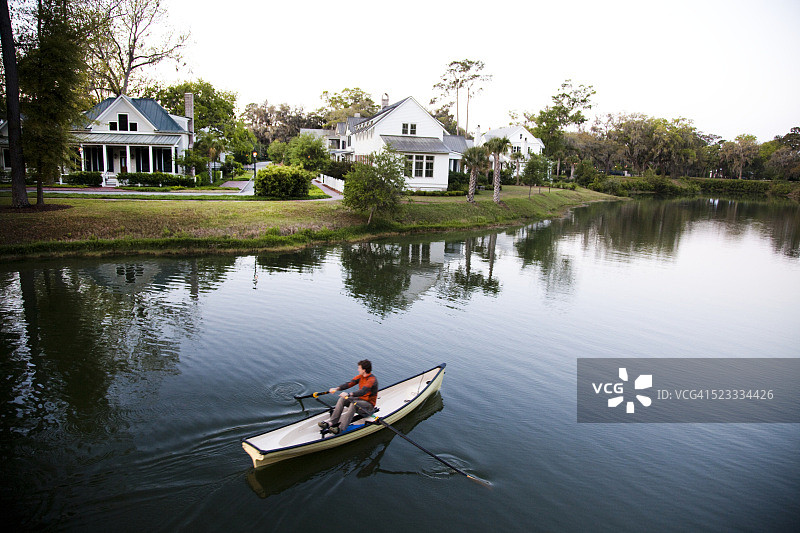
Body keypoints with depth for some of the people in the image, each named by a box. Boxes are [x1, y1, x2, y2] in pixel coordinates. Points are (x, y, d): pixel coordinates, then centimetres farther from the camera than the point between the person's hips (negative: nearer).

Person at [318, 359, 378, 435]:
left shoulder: (372, 380, -20)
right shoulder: (360, 377, 6)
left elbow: (363, 391, -34)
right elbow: (349, 384, -1)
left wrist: (349, 394, -43)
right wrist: (337, 388, -16)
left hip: (369, 404, -8)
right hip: (360, 399, 8)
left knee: (354, 404, -35)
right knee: (342, 399, -12)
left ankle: (341, 428, -43)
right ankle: (331, 422, -20)